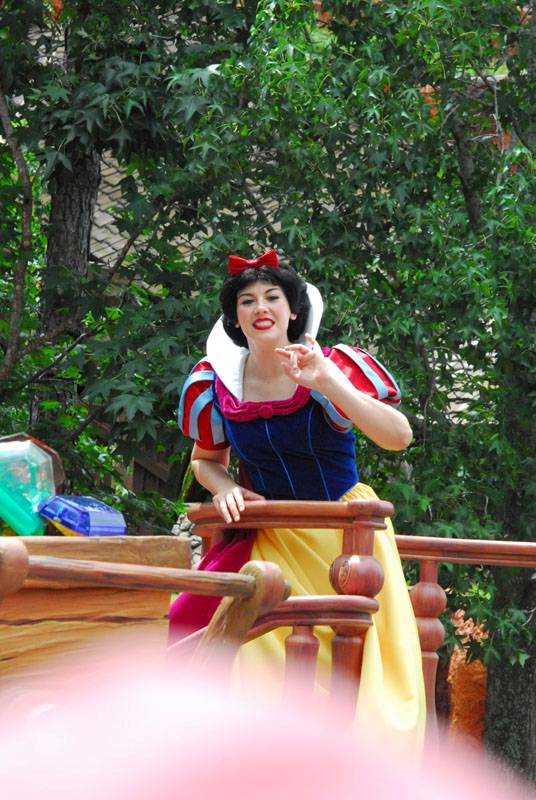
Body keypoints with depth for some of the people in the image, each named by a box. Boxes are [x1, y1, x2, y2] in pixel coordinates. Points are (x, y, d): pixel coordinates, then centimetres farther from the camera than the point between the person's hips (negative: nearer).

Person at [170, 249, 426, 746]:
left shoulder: (333, 367, -11)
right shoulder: (216, 384, -2)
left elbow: (398, 437, -23)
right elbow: (205, 459, 16)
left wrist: (327, 383, -32)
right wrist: (226, 489, -7)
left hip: (345, 535, -2)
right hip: (268, 539, 3)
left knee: (357, 668, -7)